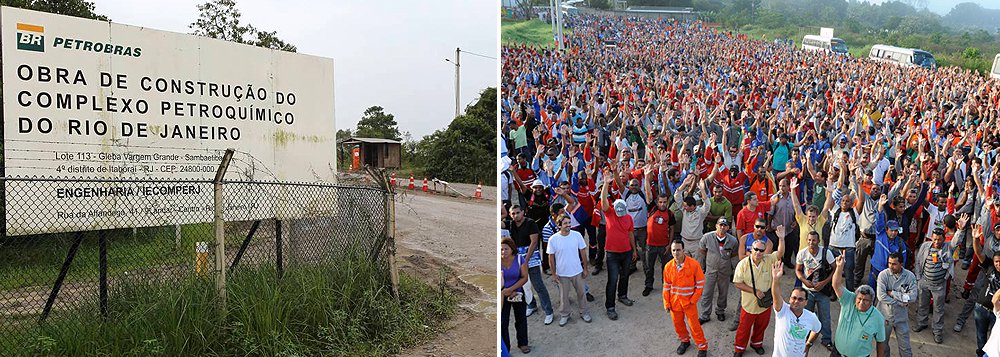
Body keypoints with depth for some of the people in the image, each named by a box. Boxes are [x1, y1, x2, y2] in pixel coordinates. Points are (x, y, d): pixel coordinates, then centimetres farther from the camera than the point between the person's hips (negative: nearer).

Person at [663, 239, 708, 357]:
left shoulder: (694, 264, -17)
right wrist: (666, 303, 3)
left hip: (689, 301, -3)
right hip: (674, 302, 3)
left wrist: (693, 299, -9)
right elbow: (666, 286, 2)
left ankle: (702, 347, 23)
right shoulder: (668, 266, -8)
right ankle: (685, 341, 42)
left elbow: (700, 283, -8)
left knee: (694, 325, 4)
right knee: (678, 324, 17)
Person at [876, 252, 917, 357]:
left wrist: (892, 293, -18)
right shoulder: (883, 275, -13)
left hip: (901, 316, 1)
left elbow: (913, 297, -17)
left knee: (905, 347, 12)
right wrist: (901, 302, -17)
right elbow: (881, 296, -21)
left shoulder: (910, 276, -8)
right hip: (885, 315, -1)